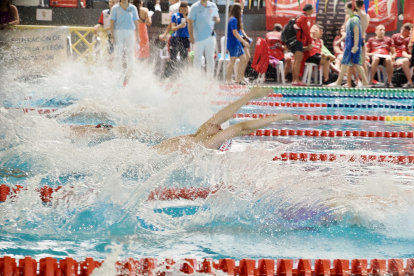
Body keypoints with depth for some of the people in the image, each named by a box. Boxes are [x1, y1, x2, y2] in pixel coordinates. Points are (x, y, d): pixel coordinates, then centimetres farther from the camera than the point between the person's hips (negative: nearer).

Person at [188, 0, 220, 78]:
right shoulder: (195, 7, -4)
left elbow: (217, 18, 16)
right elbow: (190, 22, -6)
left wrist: (216, 19, -10)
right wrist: (191, 36, -12)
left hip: (210, 36, 4)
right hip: (199, 37, -4)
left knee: (210, 57, 6)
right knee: (198, 58, -1)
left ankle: (210, 77, 12)